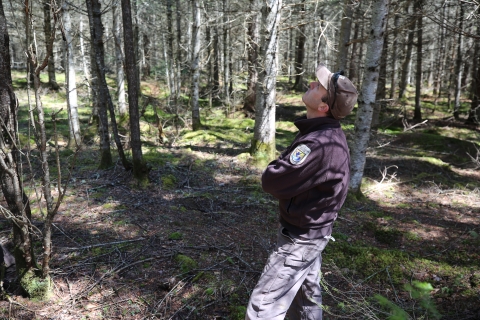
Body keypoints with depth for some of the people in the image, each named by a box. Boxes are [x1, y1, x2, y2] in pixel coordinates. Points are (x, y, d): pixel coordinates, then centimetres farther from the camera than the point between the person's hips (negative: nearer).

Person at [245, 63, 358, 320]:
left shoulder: (319, 144, -32)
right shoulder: (329, 133, 0)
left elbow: (271, 182, -26)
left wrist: (278, 166, -7)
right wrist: (286, 167, -9)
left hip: (300, 238, -9)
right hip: (312, 230, 10)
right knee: (306, 296, 26)